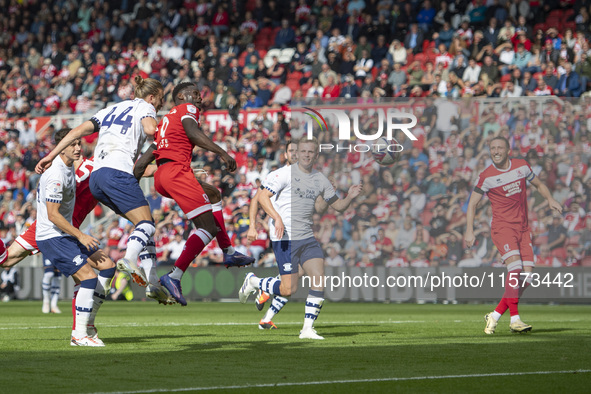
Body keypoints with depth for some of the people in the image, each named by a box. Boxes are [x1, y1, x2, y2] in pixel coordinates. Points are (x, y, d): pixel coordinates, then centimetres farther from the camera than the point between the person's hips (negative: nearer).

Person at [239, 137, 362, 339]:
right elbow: (263, 197, -11)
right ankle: (252, 281, 18)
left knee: (319, 280, -10)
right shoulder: (285, 174, -6)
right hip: (285, 238, -6)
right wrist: (277, 217, -25)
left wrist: (350, 197, -1)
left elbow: (338, 205, 21)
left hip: (307, 237, 6)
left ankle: (307, 329, -3)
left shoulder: (320, 180, 12)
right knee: (288, 289, -8)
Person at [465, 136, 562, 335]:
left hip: (523, 229, 5)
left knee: (526, 278, -4)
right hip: (502, 227, -5)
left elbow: (539, 185, 22)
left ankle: (495, 315, 6)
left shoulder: (522, 166, 5)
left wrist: (550, 199, 4)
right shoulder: (486, 176, -5)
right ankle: (514, 319, -22)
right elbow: (472, 203, 0)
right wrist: (469, 231, -9)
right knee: (515, 267, -25)